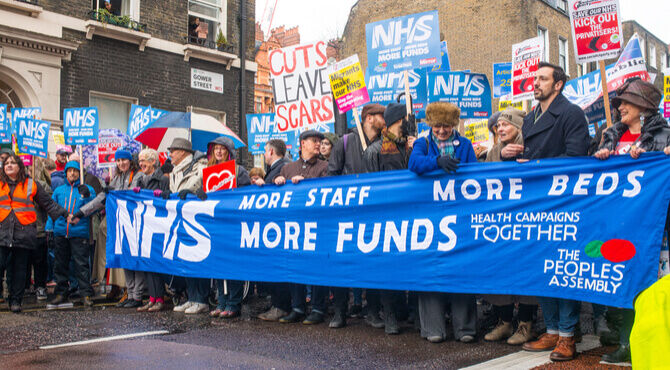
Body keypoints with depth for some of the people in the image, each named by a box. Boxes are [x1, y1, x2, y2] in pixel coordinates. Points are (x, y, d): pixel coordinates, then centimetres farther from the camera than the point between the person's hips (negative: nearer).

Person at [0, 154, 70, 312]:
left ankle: (15, 300, 14)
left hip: (23, 233, 0)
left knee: (19, 268, 5)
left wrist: (65, 214, 6)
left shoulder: (31, 185, 9)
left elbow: (48, 204, 12)